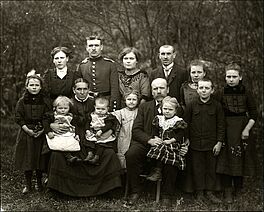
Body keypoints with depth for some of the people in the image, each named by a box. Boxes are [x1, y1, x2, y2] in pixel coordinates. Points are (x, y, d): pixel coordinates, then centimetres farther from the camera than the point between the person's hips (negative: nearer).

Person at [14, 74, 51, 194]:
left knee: (40, 159, 5)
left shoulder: (44, 101, 2)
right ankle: (28, 185, 14)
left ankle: (39, 183, 22)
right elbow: (18, 118, -3)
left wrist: (43, 130, -12)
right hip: (26, 133, 0)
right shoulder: (22, 102, 1)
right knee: (26, 159, 3)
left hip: (41, 134, 0)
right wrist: (28, 130, -13)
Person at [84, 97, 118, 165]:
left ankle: (97, 157, -21)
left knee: (101, 144, -20)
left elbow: (108, 125, -17)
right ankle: (90, 153, -16)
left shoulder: (109, 117, -7)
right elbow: (88, 123, 11)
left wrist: (101, 131, -28)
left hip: (104, 134, -4)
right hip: (93, 133, 4)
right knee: (89, 140, -15)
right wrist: (87, 130, -5)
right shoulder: (92, 115, 7)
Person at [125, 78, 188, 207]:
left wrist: (184, 147, -15)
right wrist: (150, 140, -16)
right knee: (130, 155, -28)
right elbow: (136, 130, 4)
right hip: (145, 143, 1)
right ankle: (134, 192, -11)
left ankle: (167, 195, -15)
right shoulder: (144, 107, 15)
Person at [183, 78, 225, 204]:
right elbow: (186, 123, 5)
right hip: (195, 144, 0)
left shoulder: (217, 106, -1)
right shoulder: (191, 105, 0)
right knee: (197, 168, 7)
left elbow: (221, 125, 1)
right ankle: (199, 192, 19)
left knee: (211, 168, 8)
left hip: (212, 144, 0)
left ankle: (210, 192, 20)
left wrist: (219, 142, -3)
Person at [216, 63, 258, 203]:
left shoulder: (246, 93, -2)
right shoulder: (221, 93, -1)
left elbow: (254, 114, 1)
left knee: (240, 158, 7)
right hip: (226, 129, 0)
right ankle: (228, 191, 7)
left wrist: (247, 129, -10)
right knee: (226, 159, -2)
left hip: (242, 128, 0)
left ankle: (238, 187, 25)